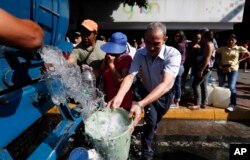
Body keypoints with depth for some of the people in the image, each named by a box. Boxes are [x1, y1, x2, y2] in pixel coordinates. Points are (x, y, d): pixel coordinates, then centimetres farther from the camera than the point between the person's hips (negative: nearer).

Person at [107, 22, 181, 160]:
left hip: (165, 94, 0)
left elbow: (166, 84, -49)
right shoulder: (140, 54, -26)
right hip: (147, 91, 0)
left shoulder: (173, 54, -36)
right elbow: (130, 76, -37)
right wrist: (119, 96, -58)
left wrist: (140, 104, -63)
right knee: (151, 119, -14)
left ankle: (150, 131, 57)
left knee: (156, 119, 21)